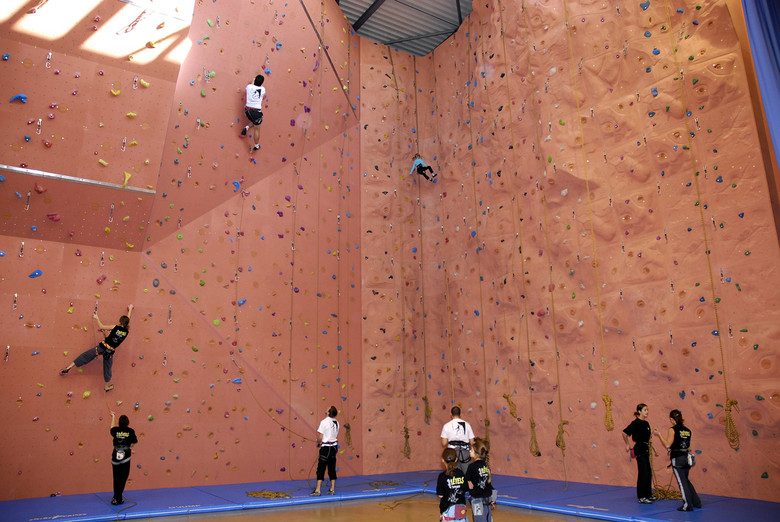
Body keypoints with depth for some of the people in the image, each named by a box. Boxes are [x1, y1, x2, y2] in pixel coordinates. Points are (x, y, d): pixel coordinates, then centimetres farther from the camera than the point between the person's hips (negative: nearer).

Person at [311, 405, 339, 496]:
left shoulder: (324, 422, -16)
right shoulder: (336, 422, 4)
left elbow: (320, 437, -14)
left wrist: (318, 443, 5)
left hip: (326, 448, -6)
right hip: (334, 447, 6)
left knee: (321, 468, 0)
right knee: (332, 469, 12)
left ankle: (318, 490, 2)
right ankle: (332, 489, 16)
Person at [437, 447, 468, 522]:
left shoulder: (443, 476, -13)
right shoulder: (461, 474, 0)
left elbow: (440, 495, -10)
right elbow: (465, 491, 8)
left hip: (448, 508, -4)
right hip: (461, 507, 4)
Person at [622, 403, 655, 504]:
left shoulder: (646, 423, 11)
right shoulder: (636, 422, -14)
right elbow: (625, 433, -20)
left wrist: (648, 446, 17)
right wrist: (627, 445, -12)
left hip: (645, 449, 9)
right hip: (640, 449, -9)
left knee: (648, 473, 14)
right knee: (643, 473, -6)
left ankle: (648, 495, 26)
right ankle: (641, 497, 0)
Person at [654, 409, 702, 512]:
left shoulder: (672, 430, -12)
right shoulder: (687, 430, 7)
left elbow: (667, 445, -16)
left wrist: (659, 435, -9)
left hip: (677, 458, -7)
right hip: (686, 457, 7)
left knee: (682, 482, 3)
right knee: (685, 480, 22)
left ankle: (687, 505, 8)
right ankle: (696, 502, 28)